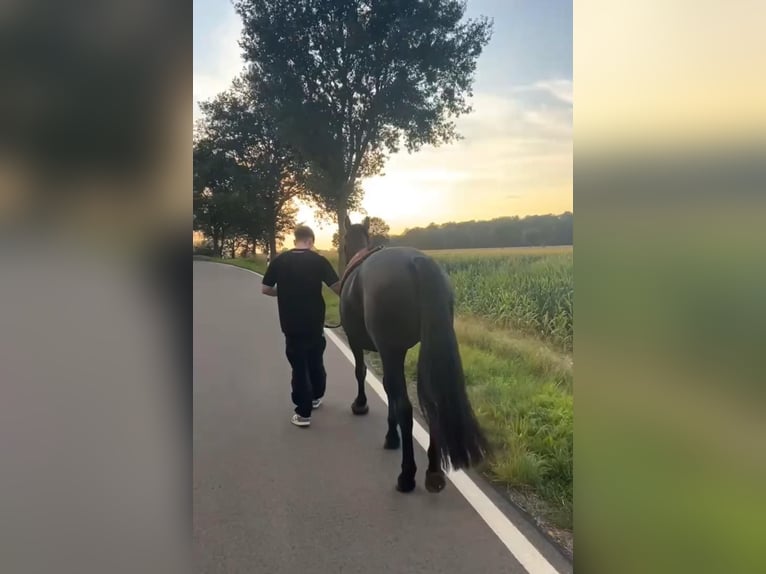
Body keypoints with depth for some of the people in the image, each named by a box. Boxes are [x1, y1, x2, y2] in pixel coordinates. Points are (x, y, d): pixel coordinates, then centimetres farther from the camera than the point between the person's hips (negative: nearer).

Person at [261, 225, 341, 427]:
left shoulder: (279, 261, -4)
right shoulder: (319, 260, -7)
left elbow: (265, 289, 0)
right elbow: (337, 287, -11)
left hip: (291, 325, -1)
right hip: (315, 323, 1)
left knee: (299, 366, 6)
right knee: (316, 362, 21)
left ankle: (303, 413, 9)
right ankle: (316, 397, 41)